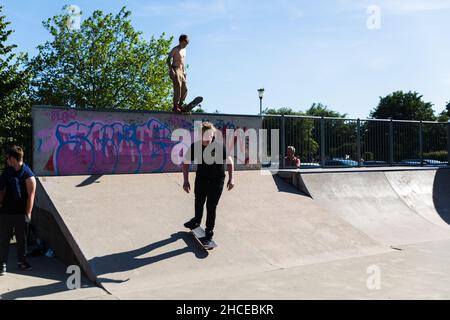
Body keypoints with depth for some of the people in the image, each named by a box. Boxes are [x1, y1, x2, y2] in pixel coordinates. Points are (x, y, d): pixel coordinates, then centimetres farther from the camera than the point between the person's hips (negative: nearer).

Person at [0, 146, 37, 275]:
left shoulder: (28, 175, -12)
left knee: (21, 238, 10)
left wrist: (28, 213, -13)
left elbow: (31, 195, -12)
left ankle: (21, 261, 25)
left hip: (20, 213, -4)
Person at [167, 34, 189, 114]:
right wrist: (171, 70, -22)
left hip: (182, 71, 8)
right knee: (178, 87, -17)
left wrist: (184, 71, 20)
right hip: (175, 70, -8)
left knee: (185, 88, 2)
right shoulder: (175, 49, -5)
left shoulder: (184, 50, 18)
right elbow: (168, 60, -11)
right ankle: (175, 106, -18)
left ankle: (180, 105, 11)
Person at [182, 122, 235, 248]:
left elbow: (229, 161, -10)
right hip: (201, 177, 3)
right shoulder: (195, 146, -17)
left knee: (211, 207, -4)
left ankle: (209, 235, 8)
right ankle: (197, 221, 50)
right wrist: (186, 181, -11)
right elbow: (186, 163, -6)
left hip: (217, 180, -3)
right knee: (198, 201, 21)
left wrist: (231, 178, -16)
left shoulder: (219, 146, -23)